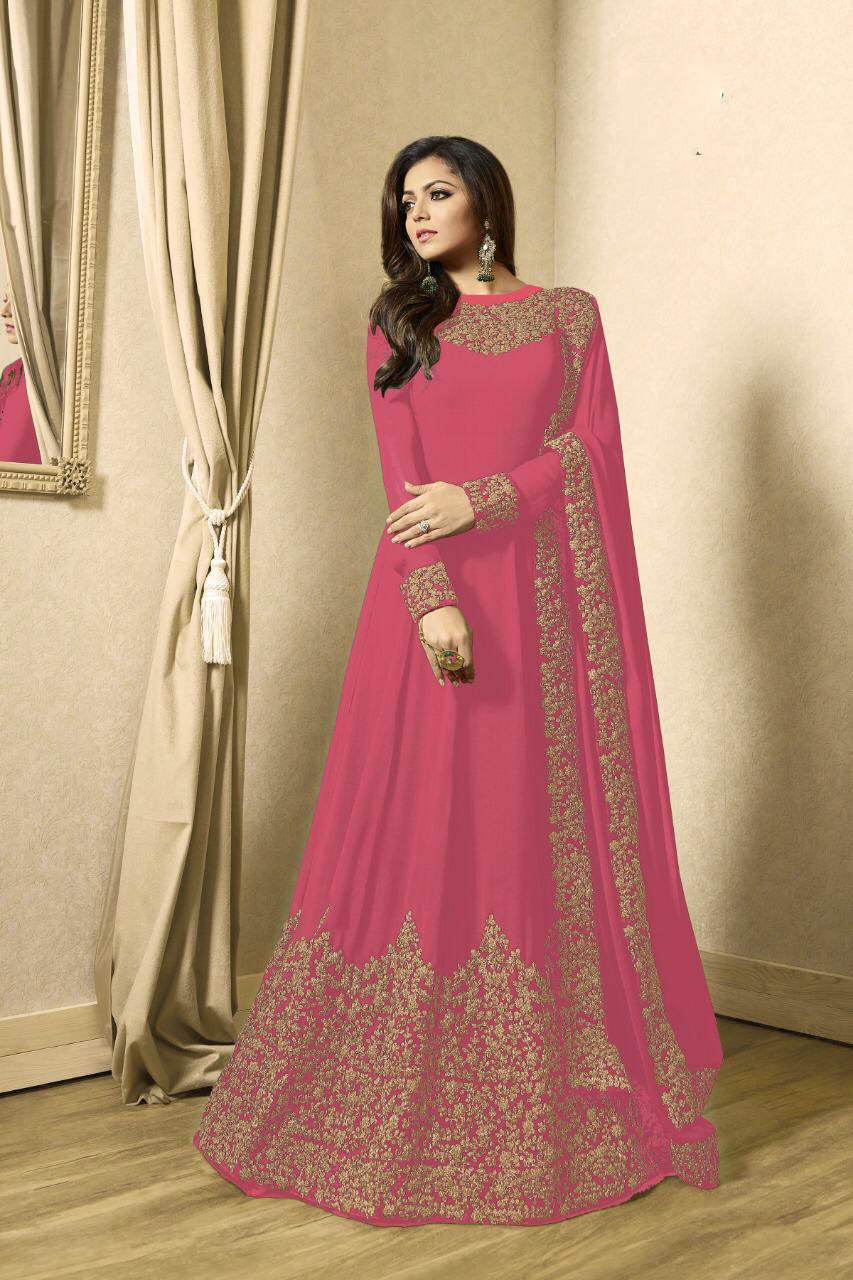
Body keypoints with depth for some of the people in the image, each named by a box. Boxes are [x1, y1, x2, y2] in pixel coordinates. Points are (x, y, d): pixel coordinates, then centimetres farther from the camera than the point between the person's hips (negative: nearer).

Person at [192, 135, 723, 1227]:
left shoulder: (569, 313, 14)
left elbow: (593, 447, 2)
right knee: (425, 822, -3)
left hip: (548, 594, 0)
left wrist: (481, 498, -13)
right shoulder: (396, 324, 14)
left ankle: (563, 1109, 10)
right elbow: (402, 477, 0)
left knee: (554, 826, -1)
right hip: (434, 590, 0)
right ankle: (415, 1108, 8)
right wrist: (432, 600, -15)